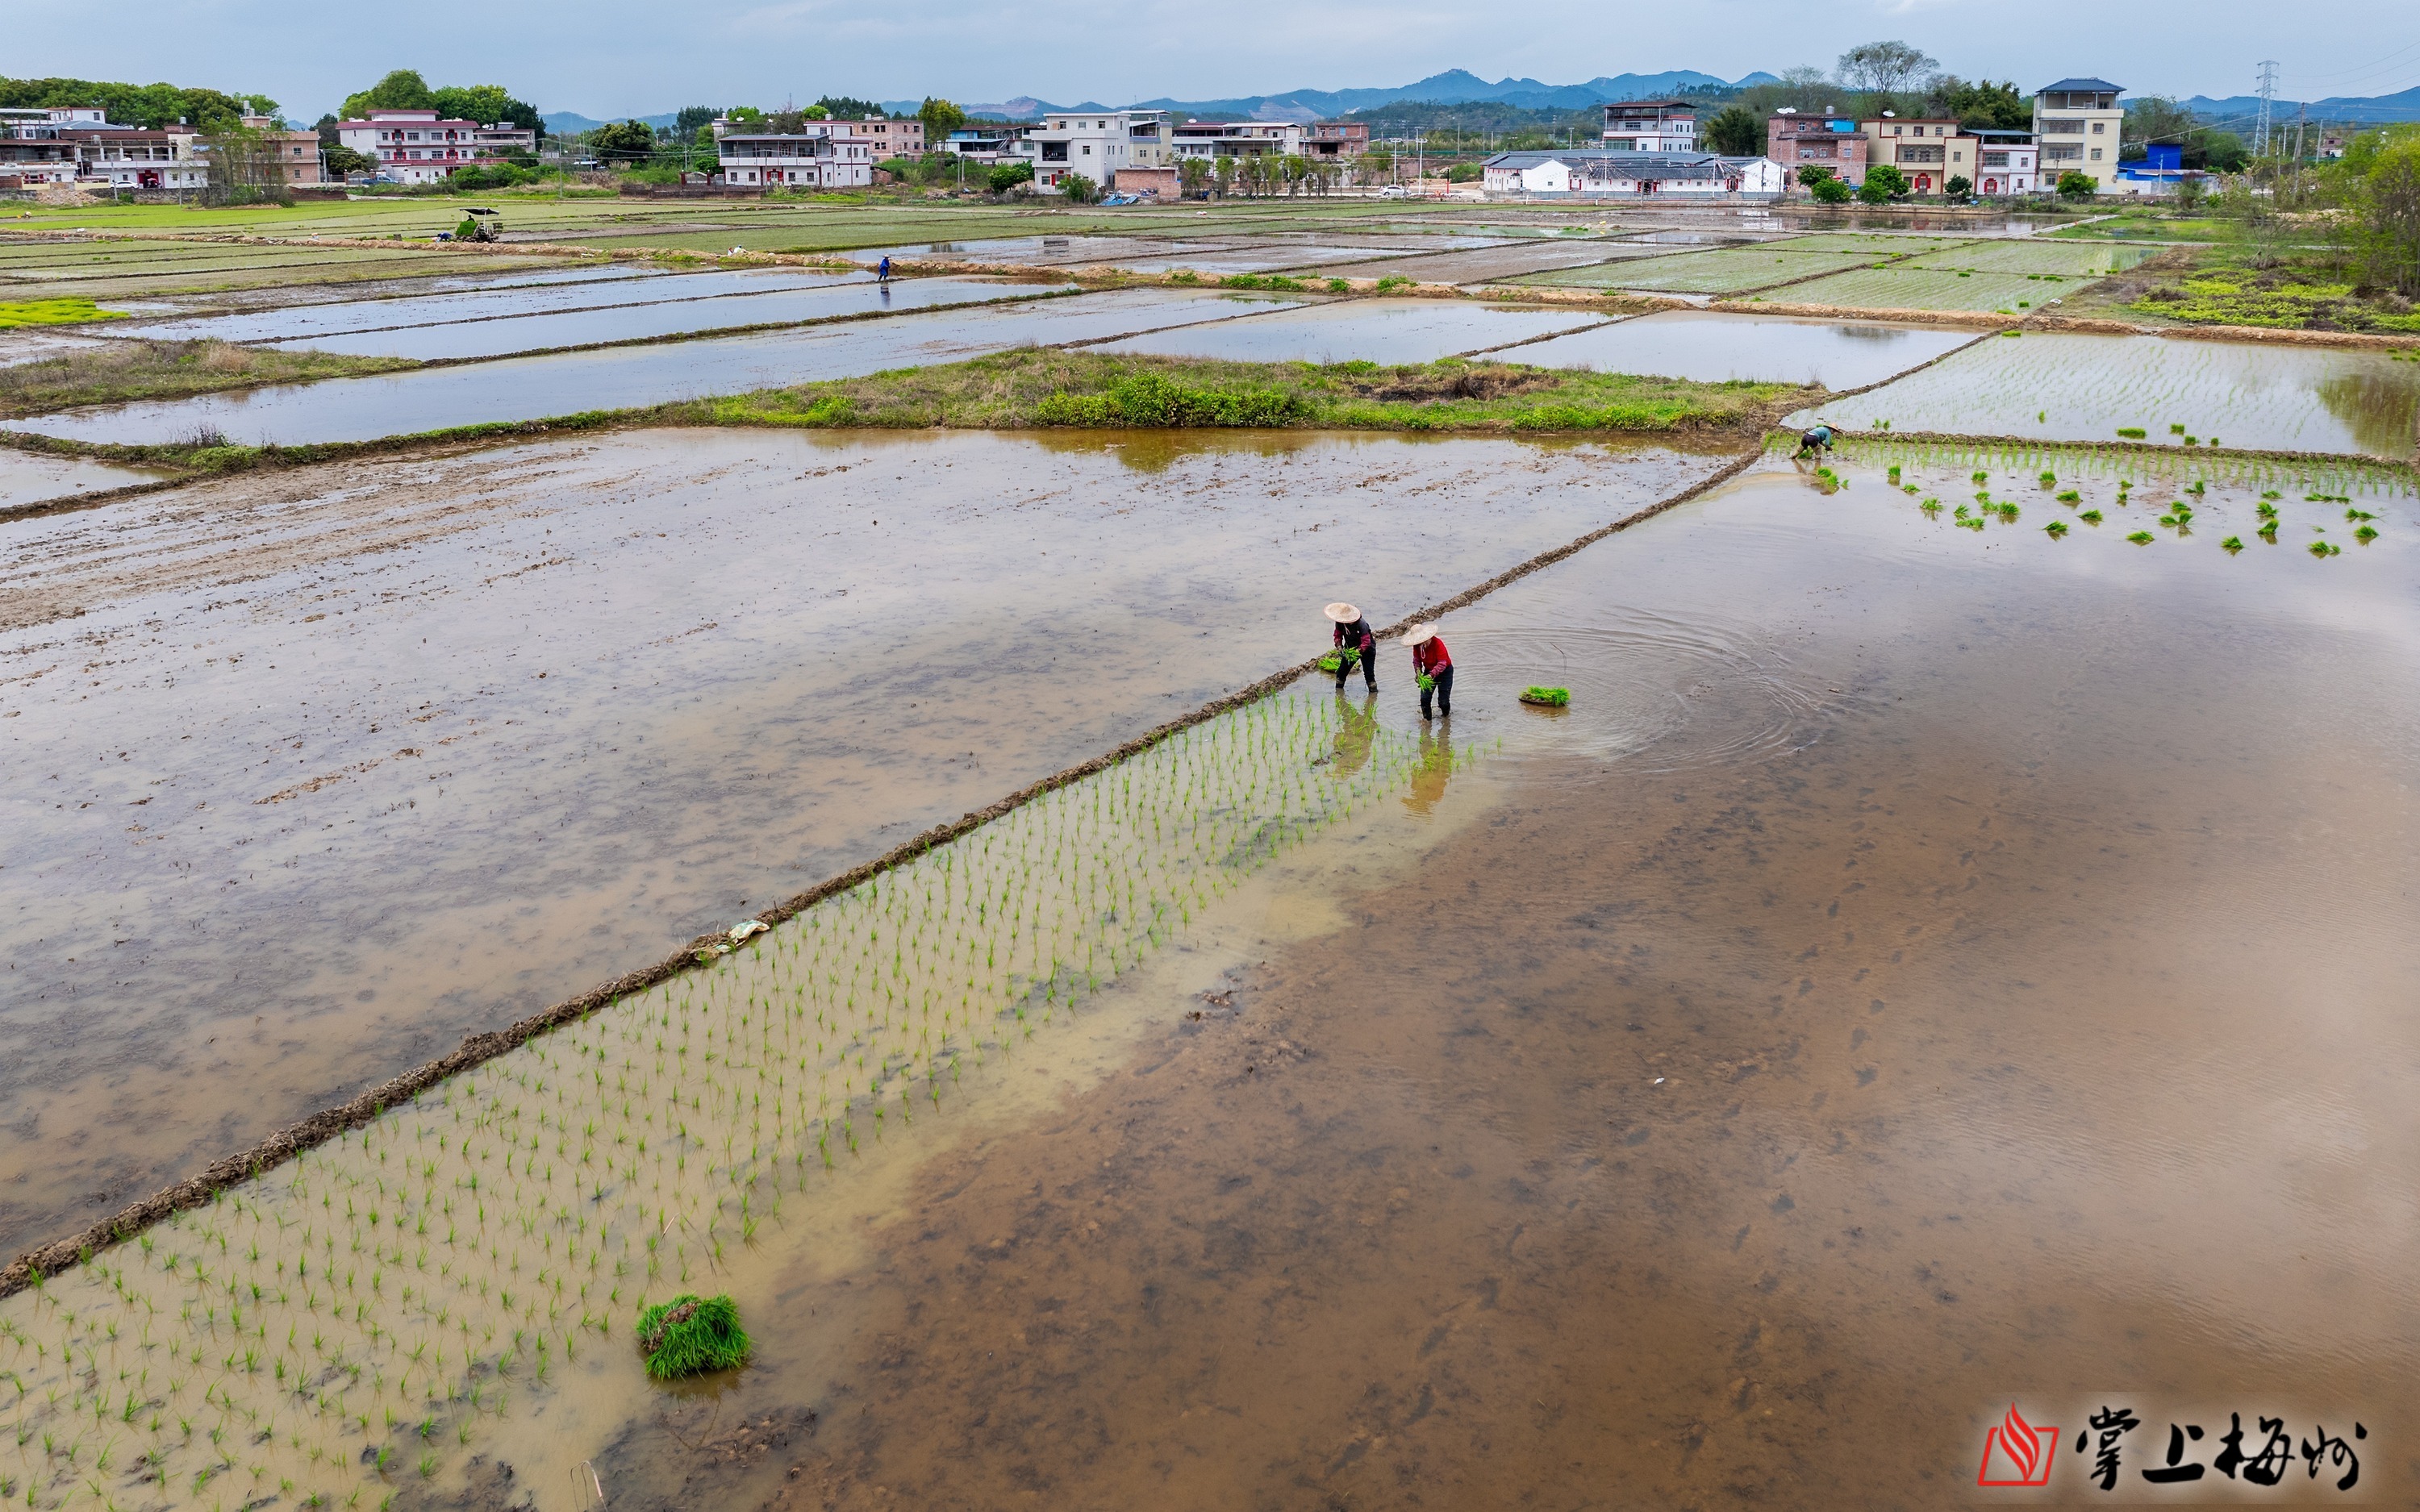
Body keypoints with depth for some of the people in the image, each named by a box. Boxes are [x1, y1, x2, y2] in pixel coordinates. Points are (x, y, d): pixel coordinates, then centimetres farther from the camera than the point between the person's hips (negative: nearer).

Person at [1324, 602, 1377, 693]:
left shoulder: (1361, 624, -34)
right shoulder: (1339, 623, -16)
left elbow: (1366, 642, -32)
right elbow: (1338, 636, -3)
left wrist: (1357, 651, -42)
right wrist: (1339, 647, -21)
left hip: (1367, 649, -5)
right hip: (1351, 648, 5)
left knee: (1369, 673, -10)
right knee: (1342, 670, 3)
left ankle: (1374, 692, 5)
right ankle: (1339, 690, 21)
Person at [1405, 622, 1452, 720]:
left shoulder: (1438, 643, -30)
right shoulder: (1417, 646, -13)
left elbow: (1442, 664, -33)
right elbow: (1417, 660, -2)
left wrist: (1431, 675, -44)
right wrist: (1418, 671, -23)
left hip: (1444, 671, -5)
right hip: (1429, 671, 5)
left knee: (1443, 701, -3)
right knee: (1424, 698, -5)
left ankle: (1446, 715, 28)